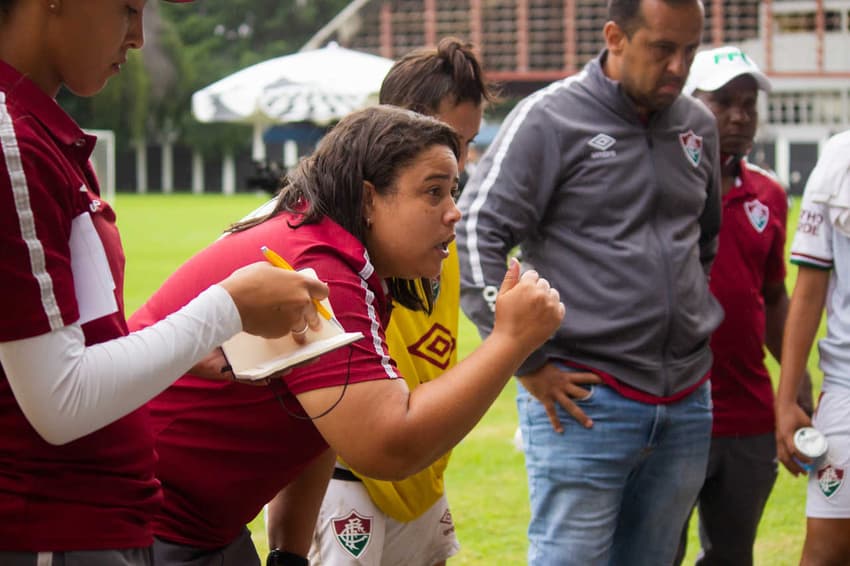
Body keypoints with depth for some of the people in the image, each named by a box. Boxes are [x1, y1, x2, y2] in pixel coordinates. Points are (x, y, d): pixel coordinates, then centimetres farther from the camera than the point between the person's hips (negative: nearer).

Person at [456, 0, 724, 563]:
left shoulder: (698, 126, 12)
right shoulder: (551, 118, -6)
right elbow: (476, 235, -11)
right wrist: (528, 363, -12)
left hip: (687, 402, 6)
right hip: (587, 399, -6)